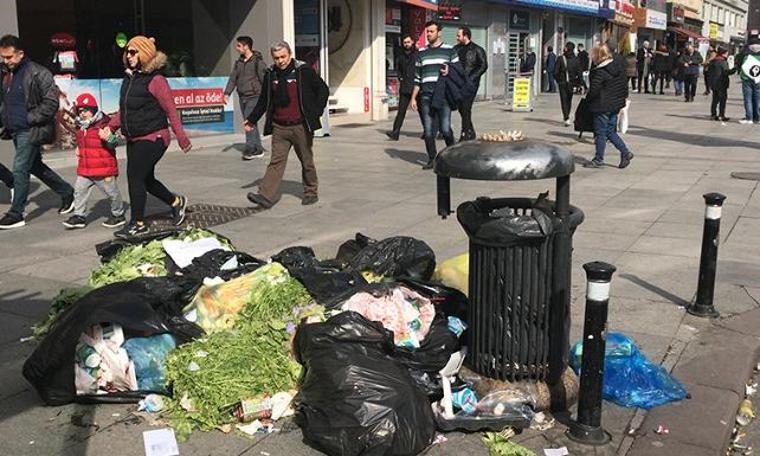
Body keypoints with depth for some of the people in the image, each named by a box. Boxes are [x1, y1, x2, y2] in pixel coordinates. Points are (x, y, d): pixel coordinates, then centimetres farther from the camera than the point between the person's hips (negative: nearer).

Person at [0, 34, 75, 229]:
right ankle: (67, 193, 32)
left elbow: (51, 103, -15)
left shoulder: (39, 74, -13)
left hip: (31, 131, -8)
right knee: (35, 166, 16)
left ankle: (16, 214, 2)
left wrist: (29, 118, -17)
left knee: (20, 169, -7)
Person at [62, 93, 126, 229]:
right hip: (84, 169, 7)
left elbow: (114, 143, -19)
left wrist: (109, 138, -38)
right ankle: (79, 216, 15)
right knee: (79, 190, 5)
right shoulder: (80, 127, 10)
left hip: (104, 168, -7)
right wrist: (79, 148, 15)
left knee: (112, 192, 6)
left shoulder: (104, 123, -14)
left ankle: (118, 215, 23)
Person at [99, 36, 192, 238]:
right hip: (134, 139, 9)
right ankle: (176, 202, 34)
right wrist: (110, 127, 4)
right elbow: (123, 109, 18)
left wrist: (182, 138, -14)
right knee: (145, 179, 14)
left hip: (152, 138, -9)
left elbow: (171, 111, -13)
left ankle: (137, 223, 4)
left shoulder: (155, 80, -12)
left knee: (135, 177, -8)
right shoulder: (129, 79, 12)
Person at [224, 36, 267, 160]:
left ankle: (249, 149, -14)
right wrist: (227, 93, 3)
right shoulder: (239, 62, 13)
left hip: (253, 96, -7)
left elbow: (264, 79, -7)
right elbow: (233, 78, 13)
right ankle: (258, 149, 14)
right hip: (242, 97, 7)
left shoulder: (258, 61, -7)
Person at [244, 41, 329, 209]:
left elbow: (323, 90, 1)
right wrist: (252, 119, 17)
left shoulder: (304, 71, -5)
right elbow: (264, 100, 18)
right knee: (276, 161, -3)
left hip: (301, 126, -3)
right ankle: (266, 196, -9)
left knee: (306, 161, 9)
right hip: (279, 127, 3)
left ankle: (311, 193, 24)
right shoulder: (270, 75, 8)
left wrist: (316, 112, -6)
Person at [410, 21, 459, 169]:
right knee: (428, 130, 2)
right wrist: (413, 97, 12)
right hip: (426, 96, 3)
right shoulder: (421, 53, 16)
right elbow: (417, 77, 17)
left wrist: (449, 72, -12)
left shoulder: (449, 50, 6)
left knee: (445, 128, -11)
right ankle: (432, 159, 12)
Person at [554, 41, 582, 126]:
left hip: (562, 83, -2)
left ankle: (566, 118, -16)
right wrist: (578, 83, 4)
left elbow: (556, 72, -7)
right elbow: (579, 72, -4)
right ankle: (567, 117, 30)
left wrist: (558, 80, 8)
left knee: (564, 100, -1)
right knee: (569, 100, 18)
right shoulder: (575, 59, -4)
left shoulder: (560, 59, -9)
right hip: (571, 83, 2)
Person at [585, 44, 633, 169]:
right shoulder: (619, 67, 6)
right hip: (616, 105, 8)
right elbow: (625, 85, 11)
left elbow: (594, 91, -20)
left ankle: (599, 159, 12)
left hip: (602, 106, -8)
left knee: (600, 133, 3)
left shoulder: (599, 72, -19)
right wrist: (623, 97, 19)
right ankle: (625, 152, 10)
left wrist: (587, 98, -1)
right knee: (611, 132, 17)